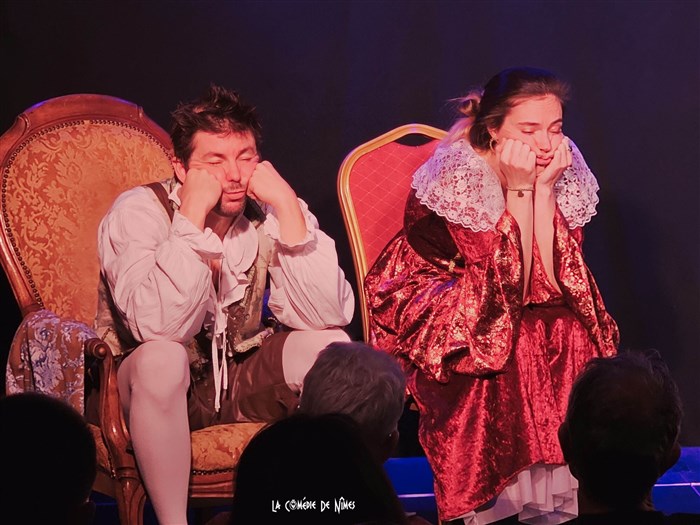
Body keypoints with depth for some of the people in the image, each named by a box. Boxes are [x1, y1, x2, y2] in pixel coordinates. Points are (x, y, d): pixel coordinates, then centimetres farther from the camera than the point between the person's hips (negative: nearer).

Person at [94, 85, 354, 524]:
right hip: (160, 387, -3)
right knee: (161, 358, -36)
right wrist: (192, 216, -35)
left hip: (241, 378, 4)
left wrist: (288, 208, -27)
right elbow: (158, 329, -35)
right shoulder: (139, 212, -19)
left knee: (331, 346, -20)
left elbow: (327, 316, -23)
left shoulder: (270, 212, -10)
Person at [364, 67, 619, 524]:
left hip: (527, 314, 5)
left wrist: (545, 188, -21)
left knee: (576, 337, -24)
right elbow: (508, 283, -25)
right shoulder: (457, 176, -19)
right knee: (517, 348, -32)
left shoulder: (568, 170, -6)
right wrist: (518, 190, -28)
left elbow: (552, 281, -16)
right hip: (436, 314, -5)